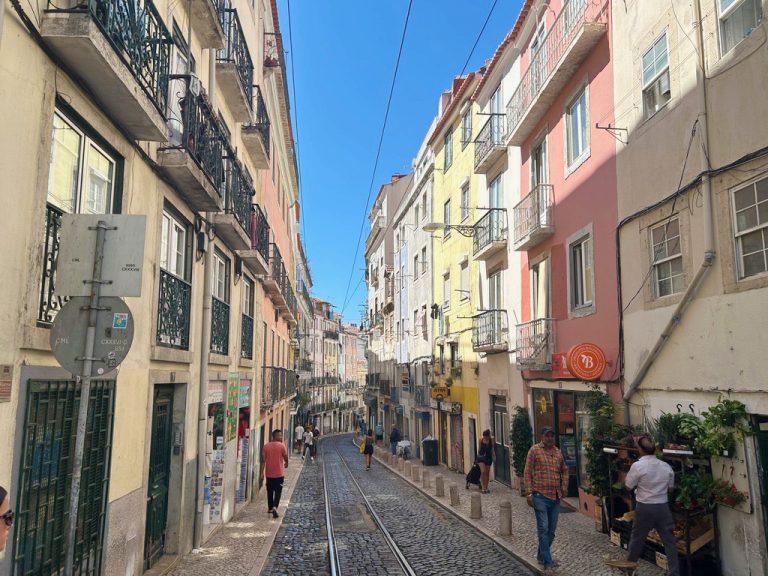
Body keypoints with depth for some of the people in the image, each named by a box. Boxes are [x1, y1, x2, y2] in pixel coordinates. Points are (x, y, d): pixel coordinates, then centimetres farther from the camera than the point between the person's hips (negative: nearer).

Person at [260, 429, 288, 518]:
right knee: (278, 492, 1)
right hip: (279, 474, -4)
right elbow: (286, 457, -1)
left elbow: (263, 460, -3)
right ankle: (274, 507, -18)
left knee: (270, 491, 18)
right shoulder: (281, 446, -10)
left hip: (269, 473, 4)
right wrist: (286, 463, 21)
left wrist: (262, 472, -2)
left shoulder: (266, 446, 1)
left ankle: (270, 508, 28)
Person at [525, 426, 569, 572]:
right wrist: (530, 492, -8)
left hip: (556, 497, 6)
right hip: (540, 496, -6)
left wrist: (564, 486, 9)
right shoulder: (534, 450, -5)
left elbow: (564, 470, 22)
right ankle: (547, 562, -1)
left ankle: (541, 555, 29)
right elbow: (528, 472, -5)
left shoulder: (558, 451, 11)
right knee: (543, 529, -5)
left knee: (551, 529, 13)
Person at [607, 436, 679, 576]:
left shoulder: (638, 466, -17)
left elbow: (628, 485, -7)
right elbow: (671, 487, 11)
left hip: (645, 507, -3)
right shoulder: (666, 466, -2)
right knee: (669, 540, 10)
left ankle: (629, 565, 31)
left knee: (637, 538, 14)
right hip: (663, 507, 3)